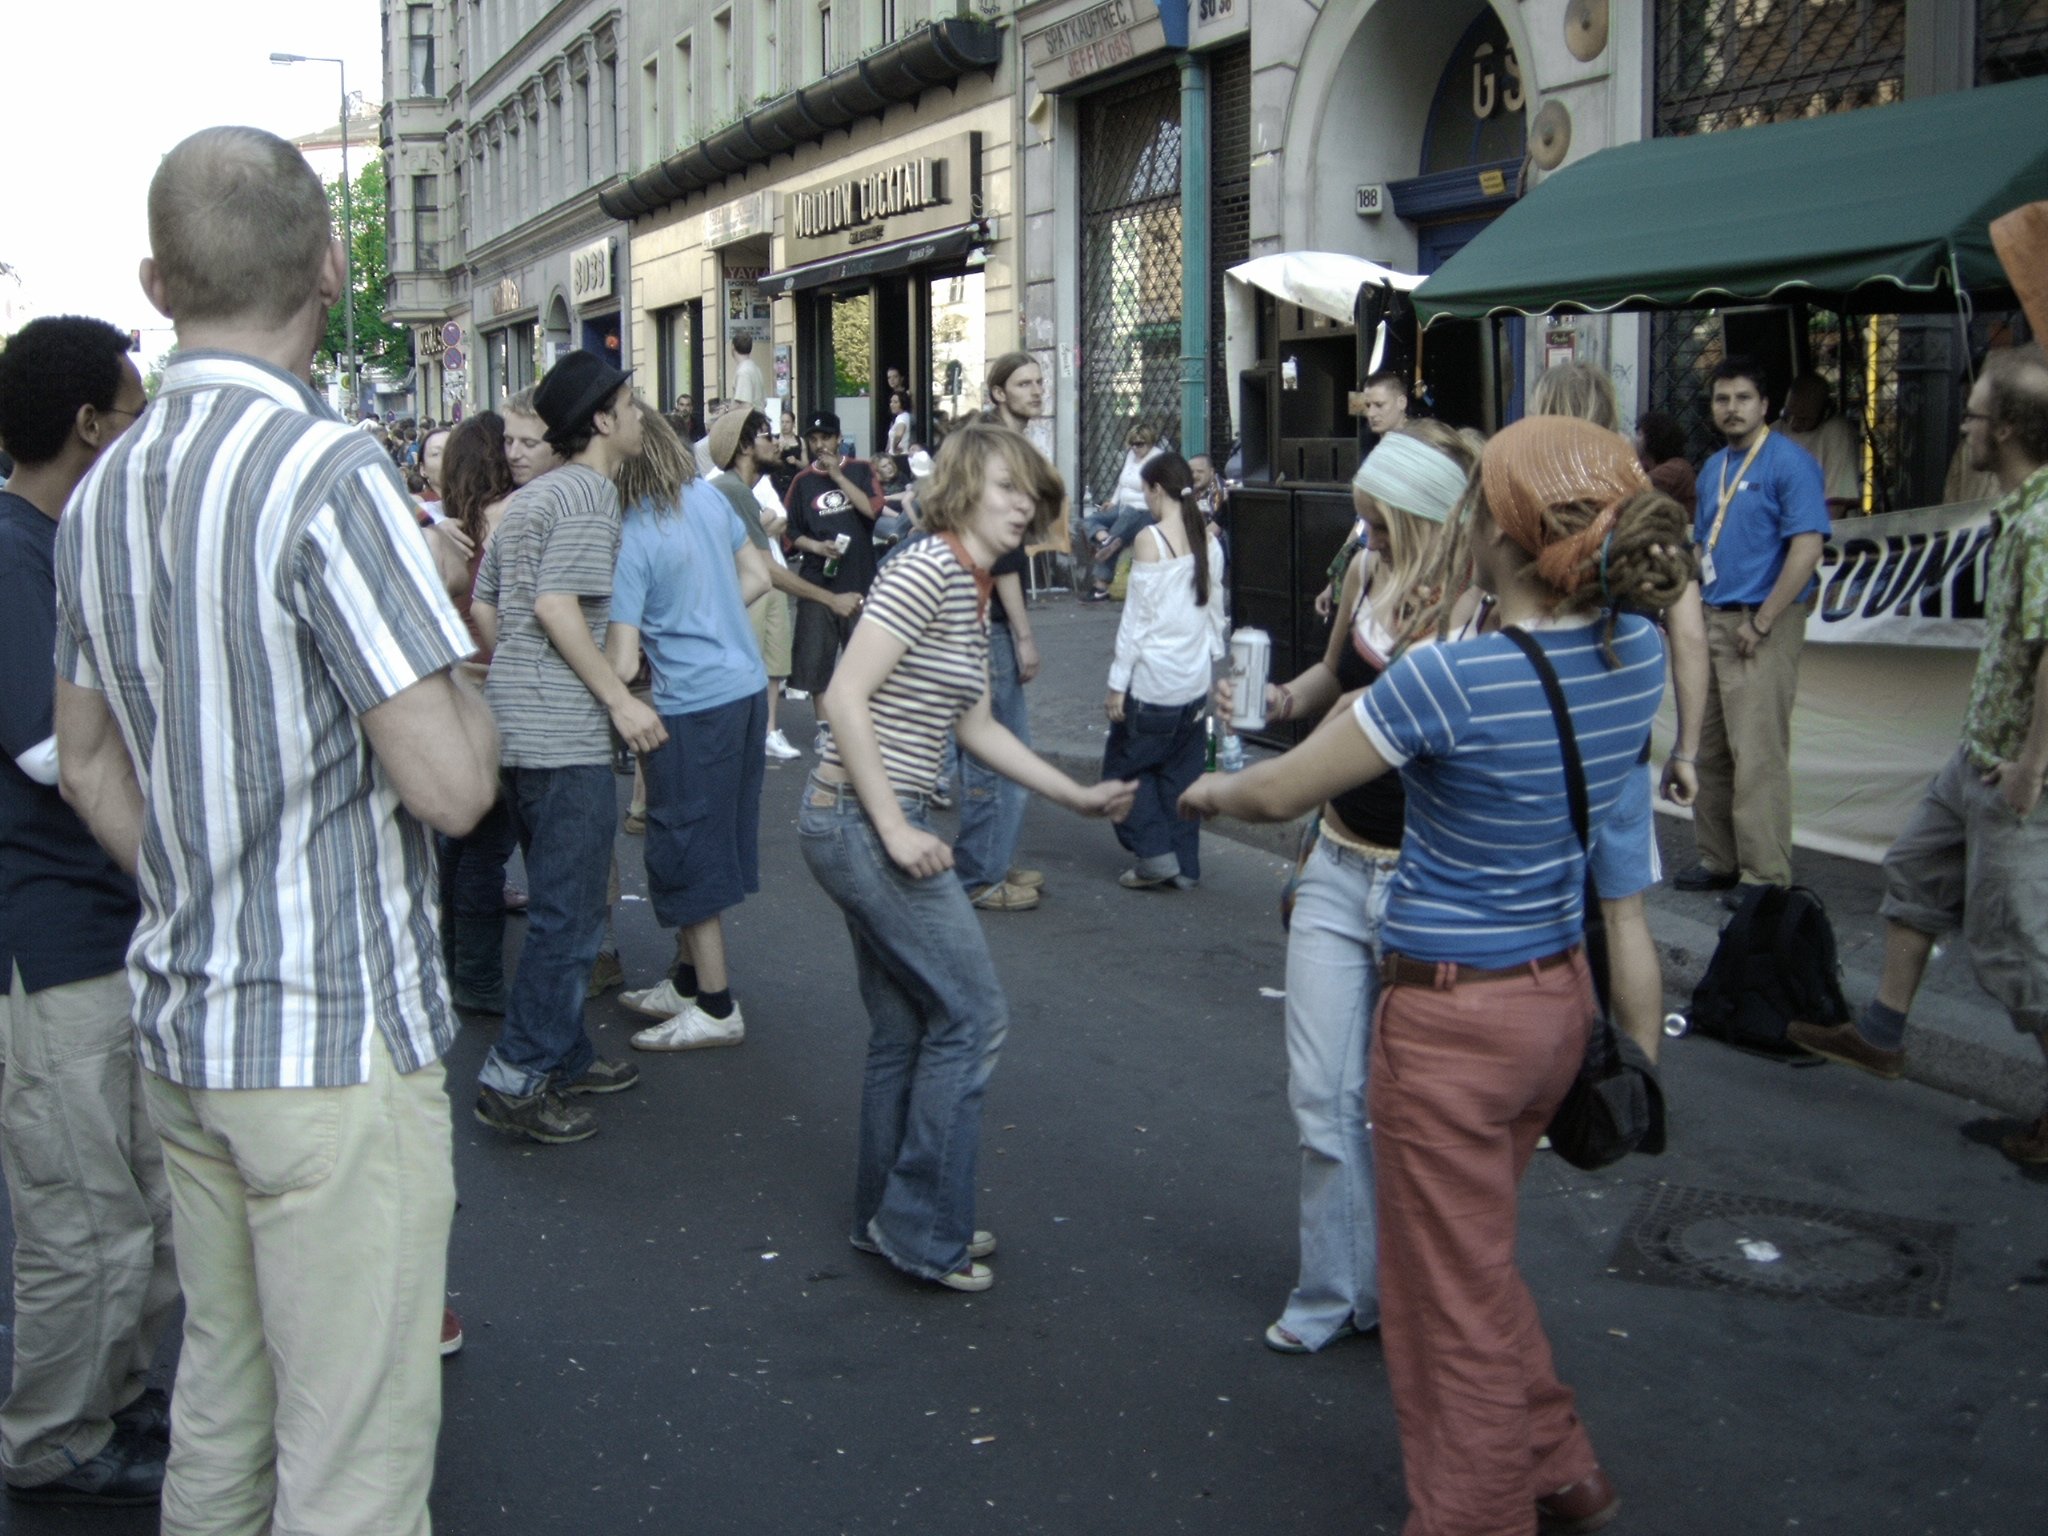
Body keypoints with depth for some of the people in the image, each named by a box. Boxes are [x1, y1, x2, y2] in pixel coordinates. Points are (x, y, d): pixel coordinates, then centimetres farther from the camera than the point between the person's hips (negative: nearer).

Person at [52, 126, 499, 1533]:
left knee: (221, 1416, 22)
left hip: (184, 1030, 9)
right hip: (337, 1040, -8)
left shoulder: (103, 493, 9)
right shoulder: (329, 474, -18)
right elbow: (451, 783, -20)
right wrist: (462, 679, -1)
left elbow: (89, 763, 17)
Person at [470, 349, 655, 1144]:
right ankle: (513, 1079, 0)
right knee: (570, 914, -4)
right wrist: (620, 699, -17)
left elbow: (483, 606, 18)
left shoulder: (527, 498, 18)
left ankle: (561, 1055, 28)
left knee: (559, 902, 19)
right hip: (563, 732, -10)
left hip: (515, 721, 10)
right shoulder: (589, 492, -11)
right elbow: (556, 605, -20)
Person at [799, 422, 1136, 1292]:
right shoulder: (928, 568, -15)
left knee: (906, 1027, 16)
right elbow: (845, 697, -22)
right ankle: (923, 1231, 8)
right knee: (972, 1012, -3)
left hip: (884, 824, 10)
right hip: (860, 821, -10)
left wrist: (1080, 797, 17)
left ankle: (886, 1219, 29)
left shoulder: (972, 590, 14)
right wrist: (896, 828, -21)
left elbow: (977, 729, 19)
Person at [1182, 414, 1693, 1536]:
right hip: (1558, 994, 8)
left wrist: (1212, 791, 8)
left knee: (1457, 1303, 10)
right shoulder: (1637, 654, -5)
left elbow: (1278, 795, -14)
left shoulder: (1450, 678, -26)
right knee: (1475, 1259, 28)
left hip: (1454, 1016, -8)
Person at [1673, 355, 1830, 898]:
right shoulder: (1712, 468, 15)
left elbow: (1808, 548, -17)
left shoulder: (1789, 463, -9)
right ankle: (1719, 860, 22)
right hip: (1711, 623, 8)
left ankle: (1766, 877, -3)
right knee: (1709, 751, 12)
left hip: (1760, 628, -8)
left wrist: (1760, 624, -17)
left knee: (1758, 755, -8)